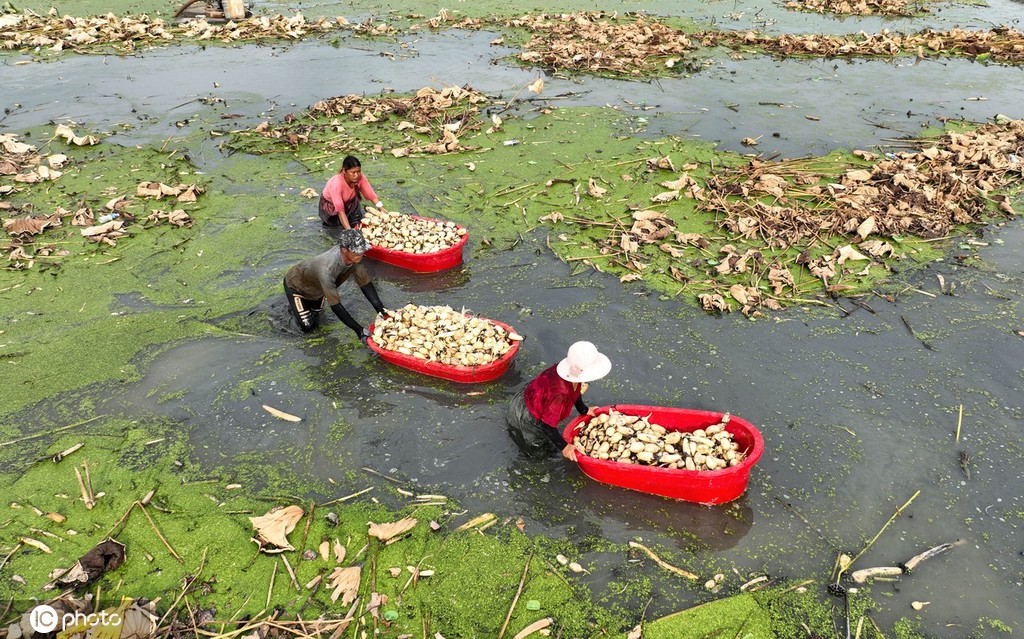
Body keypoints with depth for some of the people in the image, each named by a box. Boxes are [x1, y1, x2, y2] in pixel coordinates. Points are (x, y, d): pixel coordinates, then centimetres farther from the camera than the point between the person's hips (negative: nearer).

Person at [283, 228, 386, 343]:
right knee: (307, 326, -4)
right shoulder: (327, 269, -47)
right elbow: (335, 305, -42)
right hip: (295, 285, -6)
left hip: (316, 285, 6)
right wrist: (359, 330, -41)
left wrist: (381, 310, -26)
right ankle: (294, 306, 21)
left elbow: (365, 284, -17)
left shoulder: (355, 257, -29)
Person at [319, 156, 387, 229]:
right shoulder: (336, 184, -38)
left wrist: (383, 210, -37)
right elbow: (340, 211, -42)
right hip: (329, 204, -3)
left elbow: (372, 195, -23)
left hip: (347, 202, 3)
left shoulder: (360, 178, -26)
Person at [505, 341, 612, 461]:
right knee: (541, 451, 10)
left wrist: (584, 411, 18)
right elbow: (548, 424, -32)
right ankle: (514, 430, 25)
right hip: (526, 416, -8)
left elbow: (575, 392, 5)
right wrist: (564, 446, -21)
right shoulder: (560, 393, -45)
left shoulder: (572, 375, -22)